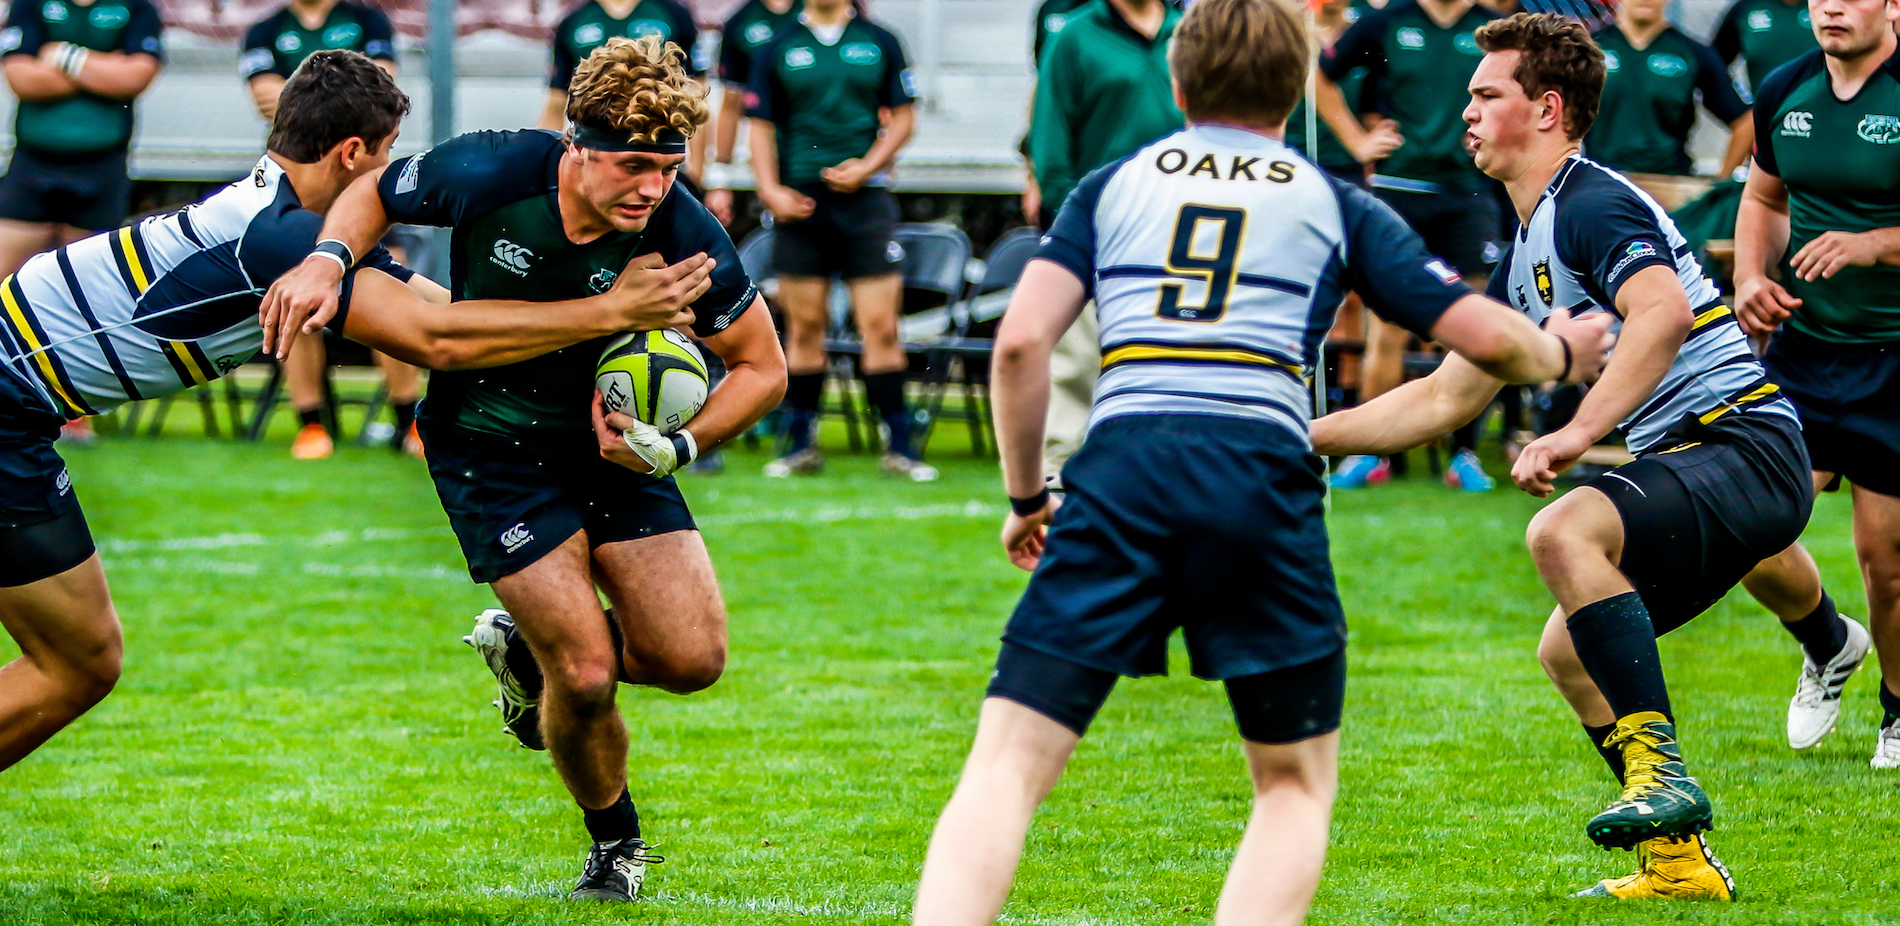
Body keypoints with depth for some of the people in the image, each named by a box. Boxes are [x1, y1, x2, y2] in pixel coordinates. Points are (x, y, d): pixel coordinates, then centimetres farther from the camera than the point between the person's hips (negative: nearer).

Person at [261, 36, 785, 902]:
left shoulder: (683, 236, -22)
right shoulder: (492, 173, -25)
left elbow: (761, 366, -7)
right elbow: (374, 193, -4)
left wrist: (680, 444, -22)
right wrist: (326, 262, -24)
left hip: (609, 438, 3)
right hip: (487, 445, -3)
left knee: (691, 657, -8)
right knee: (586, 676, -11)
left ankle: (527, 644, 23)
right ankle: (616, 840, 19)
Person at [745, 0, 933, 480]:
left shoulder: (880, 43, 7)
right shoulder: (777, 49, 7)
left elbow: (903, 117, 8)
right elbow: (760, 126, 7)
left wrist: (867, 166, -6)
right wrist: (770, 190, -6)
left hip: (865, 196, 0)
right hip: (798, 201, 1)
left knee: (881, 326, -6)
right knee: (804, 326, 4)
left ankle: (898, 445, -2)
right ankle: (802, 444, 12)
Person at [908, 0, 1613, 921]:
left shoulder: (1110, 186, 21)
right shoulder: (1334, 204, 20)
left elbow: (1021, 339, 8)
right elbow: (1482, 336, 17)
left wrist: (1025, 496, 20)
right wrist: (1560, 353, 39)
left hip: (1122, 465, 0)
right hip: (1264, 476, 0)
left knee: (1008, 765, -2)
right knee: (1296, 783, 16)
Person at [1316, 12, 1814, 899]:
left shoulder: (1593, 205, -12)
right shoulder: (1525, 256, 20)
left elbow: (1664, 312, -31)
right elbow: (1445, 396, 26)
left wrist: (1578, 433, -36)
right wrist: (1305, 433, 22)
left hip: (1745, 446, -11)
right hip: (1688, 462, 11)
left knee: (1563, 532, -31)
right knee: (1569, 650, 13)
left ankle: (1662, 770, -30)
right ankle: (1680, 861, 15)